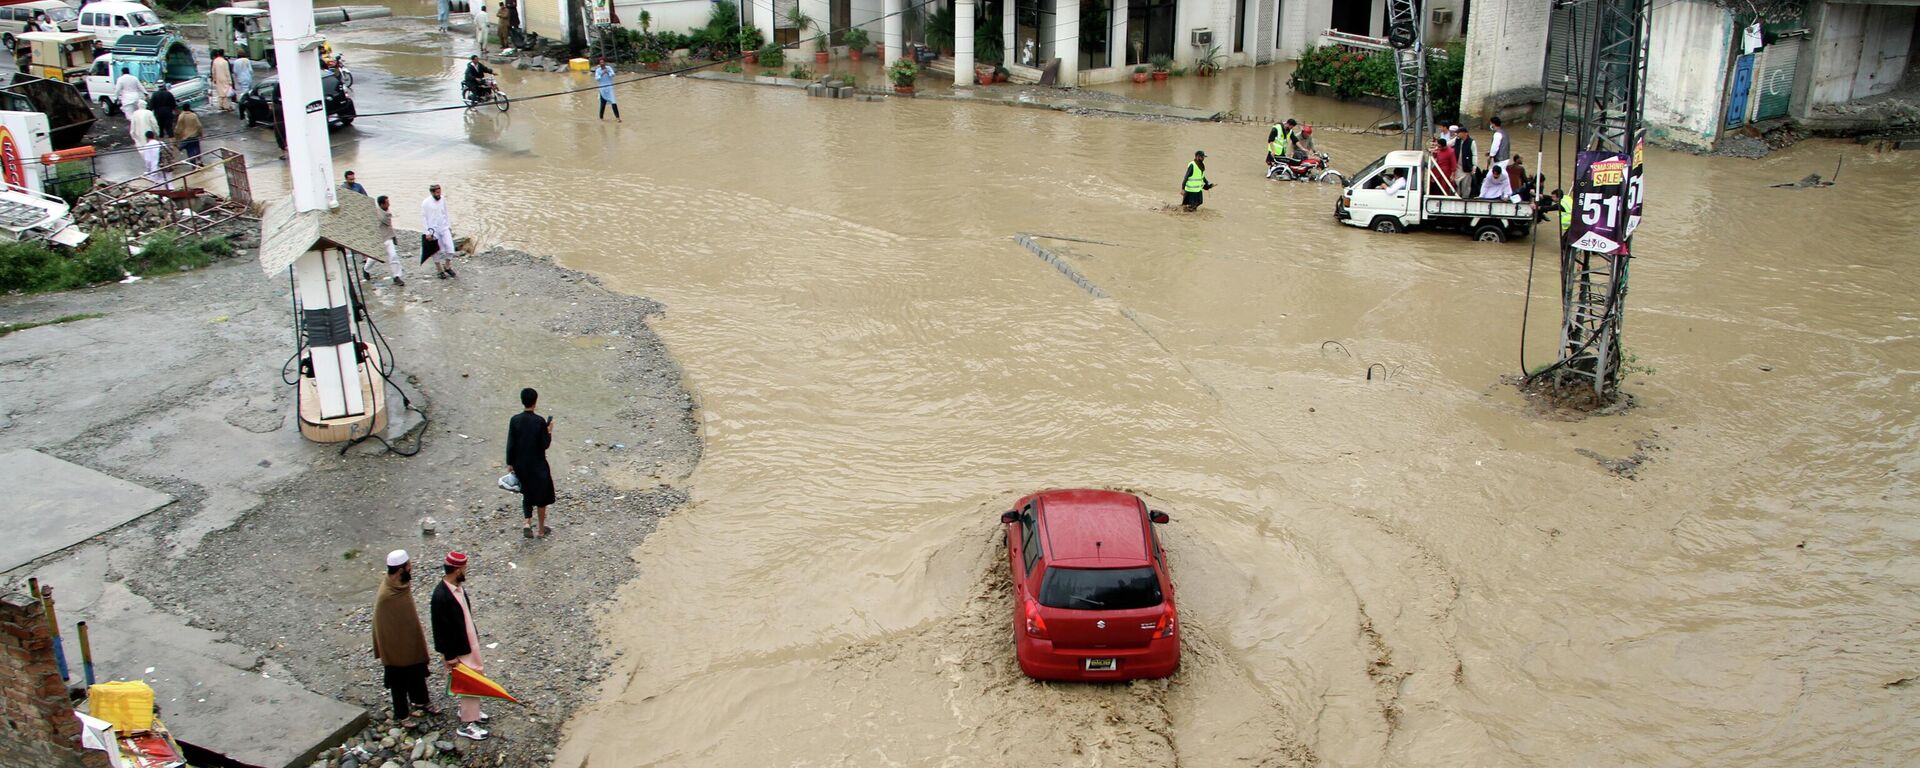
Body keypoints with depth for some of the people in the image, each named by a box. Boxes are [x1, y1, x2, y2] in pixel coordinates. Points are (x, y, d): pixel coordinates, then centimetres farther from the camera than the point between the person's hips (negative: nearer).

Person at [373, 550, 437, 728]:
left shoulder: (403, 584, -8)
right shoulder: (385, 596, -32)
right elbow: (383, 627, -23)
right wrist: (388, 651, -15)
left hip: (412, 641, 7)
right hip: (397, 647, -7)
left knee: (418, 673, 25)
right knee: (400, 681, 13)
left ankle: (420, 701, 47)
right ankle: (402, 714, 32)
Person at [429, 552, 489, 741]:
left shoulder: (458, 586, -2)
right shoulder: (441, 596, -29)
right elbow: (441, 628, -24)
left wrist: (475, 634, 19)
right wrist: (450, 656, -18)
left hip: (469, 642, 9)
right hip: (458, 649, -9)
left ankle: (468, 710, 42)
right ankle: (467, 724, 15)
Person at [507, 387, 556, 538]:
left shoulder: (515, 420, -8)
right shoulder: (540, 421, -16)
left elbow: (510, 444, -5)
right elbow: (545, 445, -12)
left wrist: (510, 463, 6)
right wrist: (549, 431, 3)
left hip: (521, 465, 3)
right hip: (538, 465, -3)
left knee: (527, 493, 21)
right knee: (541, 495, 13)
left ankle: (527, 522, 2)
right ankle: (541, 530, 21)